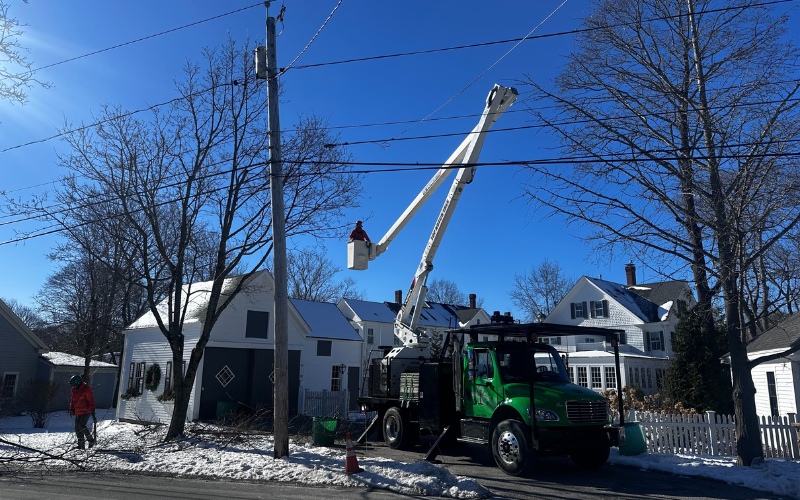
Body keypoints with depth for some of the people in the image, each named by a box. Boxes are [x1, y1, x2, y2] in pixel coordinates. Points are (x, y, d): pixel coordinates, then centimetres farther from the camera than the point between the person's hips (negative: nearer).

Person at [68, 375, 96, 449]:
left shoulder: (86, 389, -14)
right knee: (77, 428, 5)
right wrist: (71, 409, 16)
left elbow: (91, 400, -13)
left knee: (82, 426, -17)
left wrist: (92, 411, -15)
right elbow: (72, 400, 22)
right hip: (78, 412, 8)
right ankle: (81, 445, 12)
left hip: (86, 412, -8)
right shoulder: (74, 390, 9)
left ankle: (91, 440, -1)